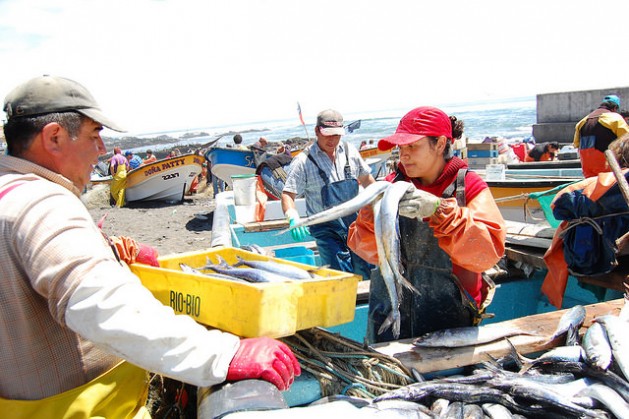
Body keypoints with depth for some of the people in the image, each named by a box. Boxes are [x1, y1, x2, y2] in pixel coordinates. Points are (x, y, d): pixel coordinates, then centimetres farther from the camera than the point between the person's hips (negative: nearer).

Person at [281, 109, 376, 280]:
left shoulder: (349, 151, 6)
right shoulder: (303, 161, -8)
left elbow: (366, 178, 21)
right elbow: (287, 194, -11)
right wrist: (293, 218, -29)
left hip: (354, 221, 4)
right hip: (326, 229, -4)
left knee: (366, 271, 6)